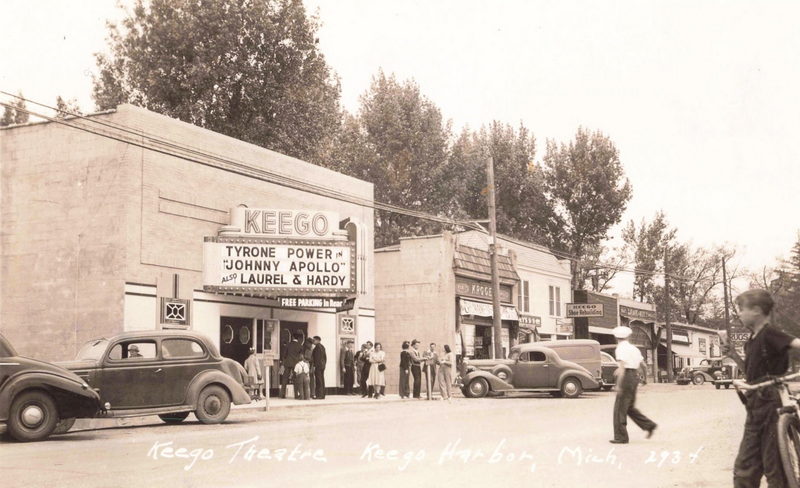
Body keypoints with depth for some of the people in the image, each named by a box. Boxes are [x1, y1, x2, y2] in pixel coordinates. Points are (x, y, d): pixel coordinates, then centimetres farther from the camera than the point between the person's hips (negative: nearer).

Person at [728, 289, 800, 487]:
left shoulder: (770, 334, -14)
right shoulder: (751, 340, 13)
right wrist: (734, 355, 8)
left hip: (771, 406, -9)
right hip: (756, 407, 9)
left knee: (774, 468, 0)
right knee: (744, 468, 11)